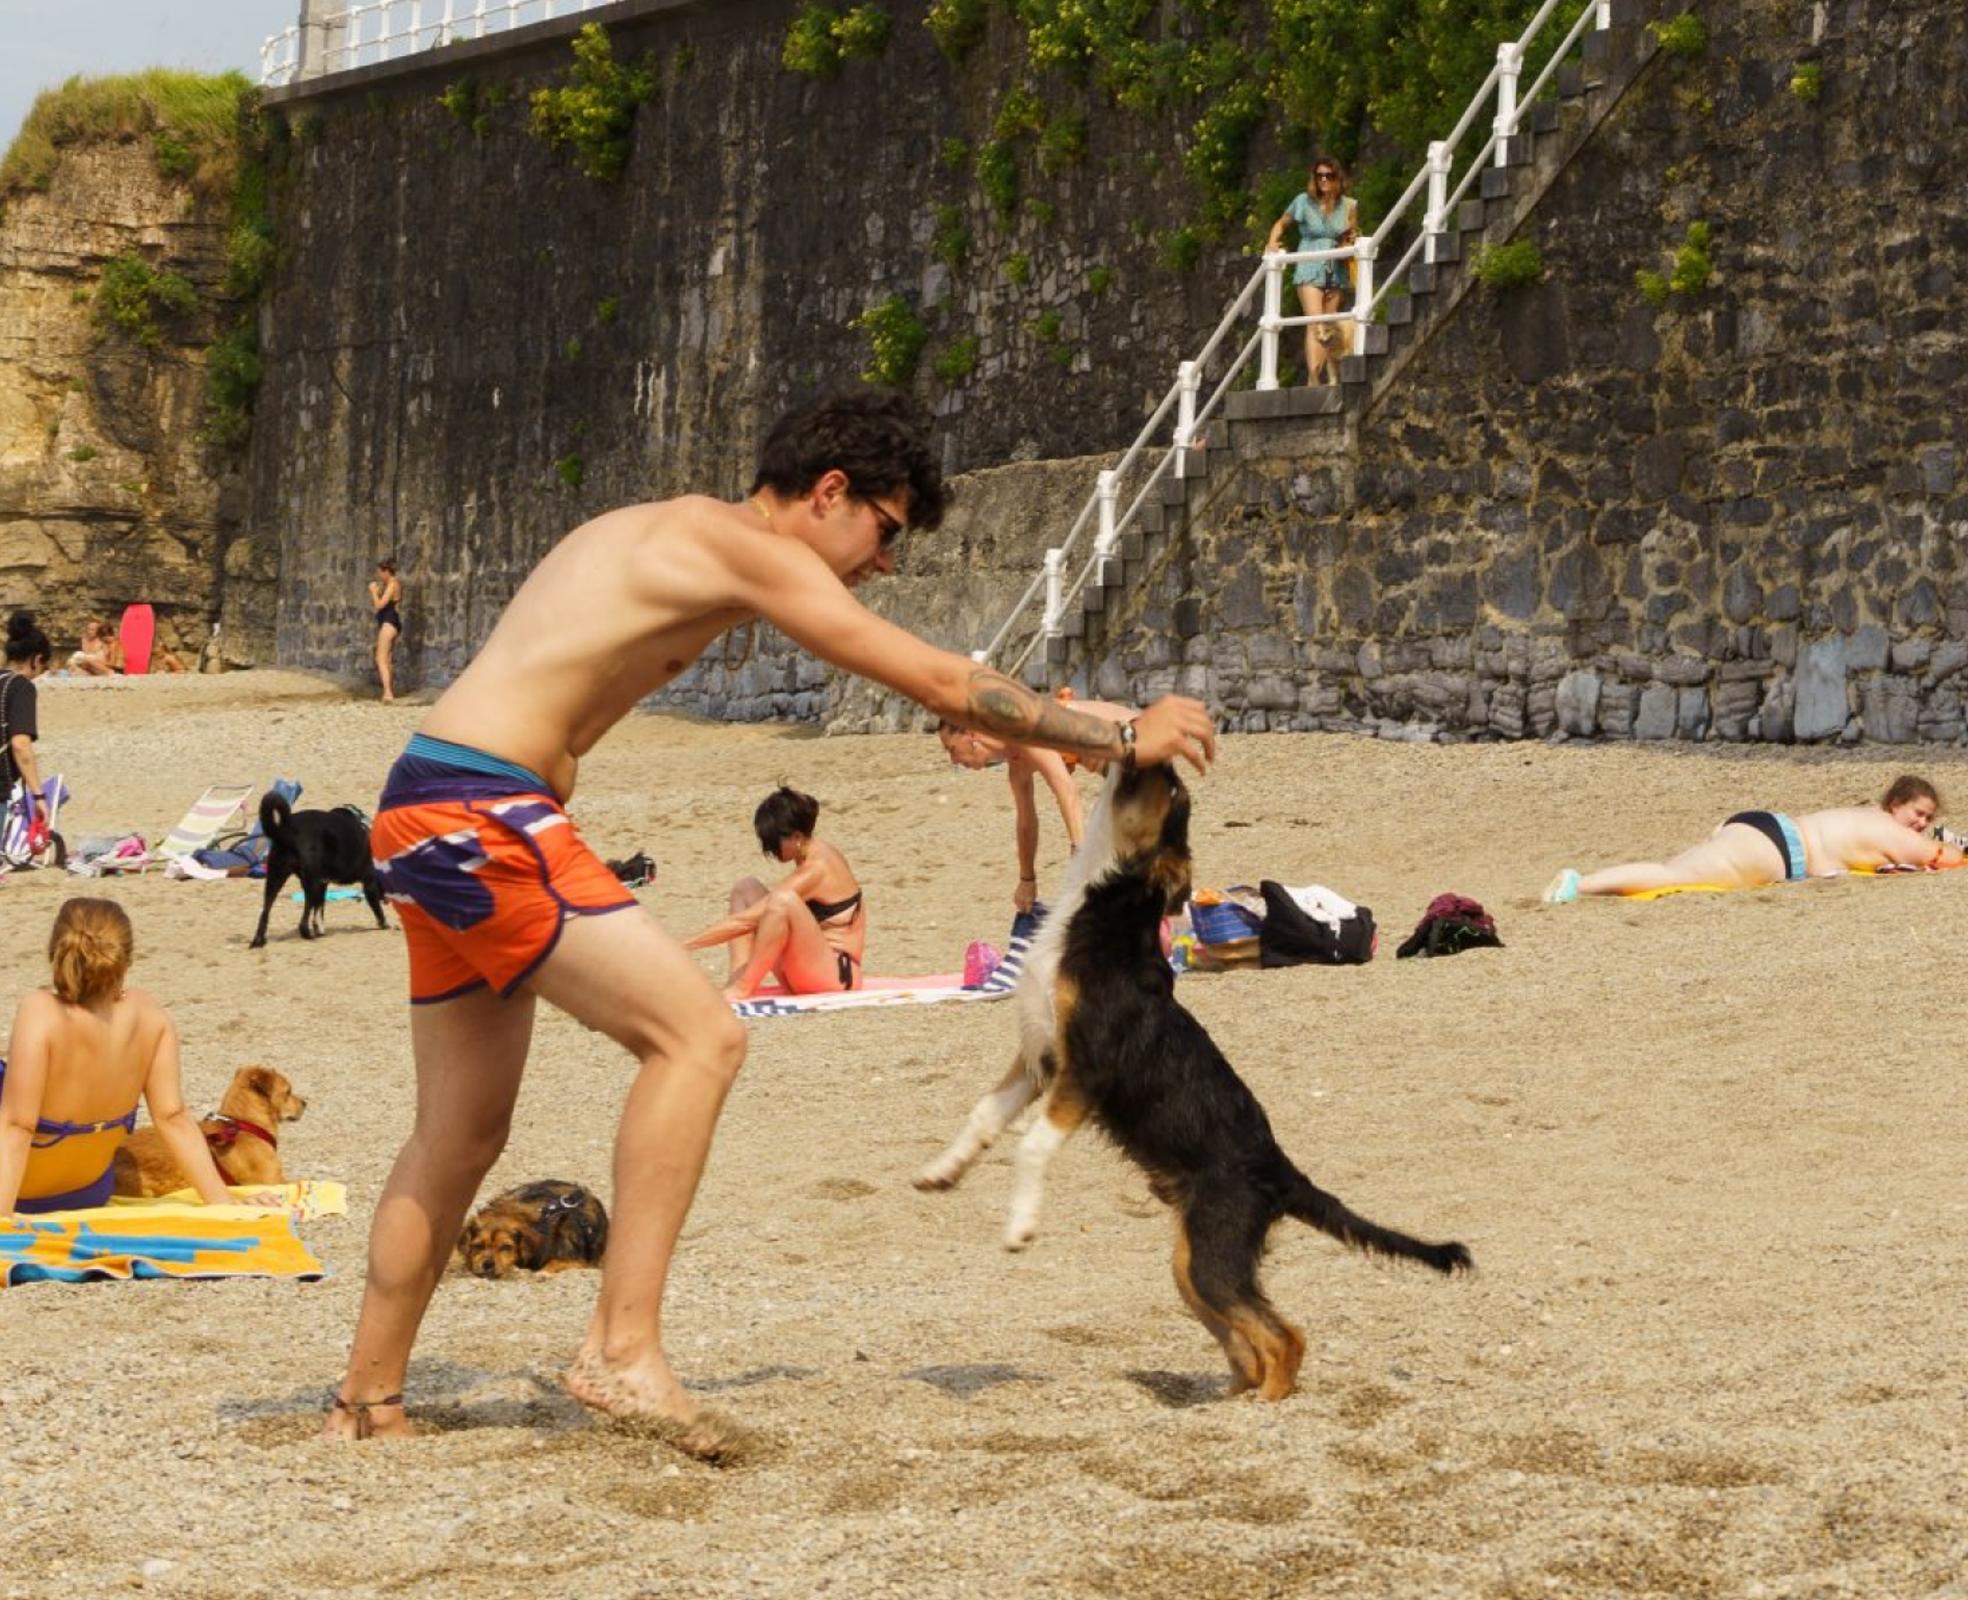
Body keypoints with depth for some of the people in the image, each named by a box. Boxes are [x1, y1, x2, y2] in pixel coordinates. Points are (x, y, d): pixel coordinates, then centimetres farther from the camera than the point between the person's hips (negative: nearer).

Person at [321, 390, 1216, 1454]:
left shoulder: (666, 532, 20)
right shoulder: (746, 549, -8)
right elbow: (941, 684, -7)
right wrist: (1124, 739, 2)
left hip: (430, 820, 10)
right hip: (481, 815, -10)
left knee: (462, 1134, 16)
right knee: (697, 1034, -14)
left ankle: (366, 1403, 23)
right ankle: (622, 1351, -16)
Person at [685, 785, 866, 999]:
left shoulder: (816, 868, -20)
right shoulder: (815, 852, 8)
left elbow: (746, 921, -22)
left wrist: (683, 945, -21)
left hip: (837, 976, -10)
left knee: (783, 901, -34)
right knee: (746, 889, 9)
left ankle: (742, 989, -23)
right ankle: (736, 980, -7)